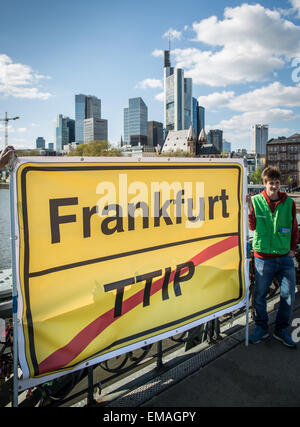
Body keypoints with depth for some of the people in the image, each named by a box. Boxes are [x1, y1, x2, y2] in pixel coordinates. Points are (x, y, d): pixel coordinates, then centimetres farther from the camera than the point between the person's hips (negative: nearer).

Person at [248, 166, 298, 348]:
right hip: (263, 257, -1)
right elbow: (252, 226, -4)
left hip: (285, 258, 2)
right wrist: (249, 209, -18)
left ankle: (281, 330, 25)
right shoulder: (256, 200, 0)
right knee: (259, 295, 5)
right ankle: (262, 328, 26)